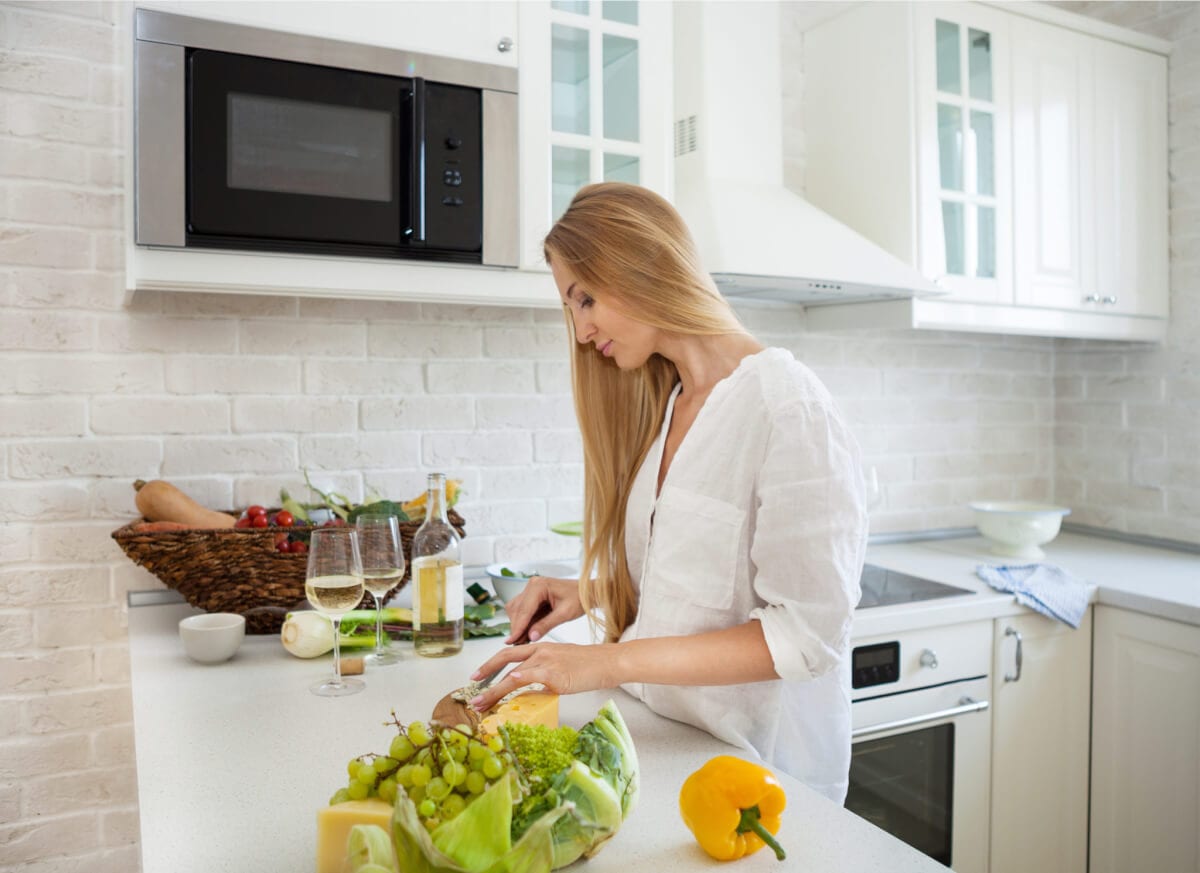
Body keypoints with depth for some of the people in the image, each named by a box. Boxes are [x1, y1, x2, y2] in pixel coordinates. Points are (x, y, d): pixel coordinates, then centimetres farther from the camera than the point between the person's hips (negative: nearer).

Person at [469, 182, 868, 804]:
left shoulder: (788, 406, -20)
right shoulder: (664, 407, 7)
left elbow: (806, 632, -23)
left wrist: (613, 663, -25)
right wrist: (588, 593, -3)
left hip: (755, 757, -6)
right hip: (660, 729, 7)